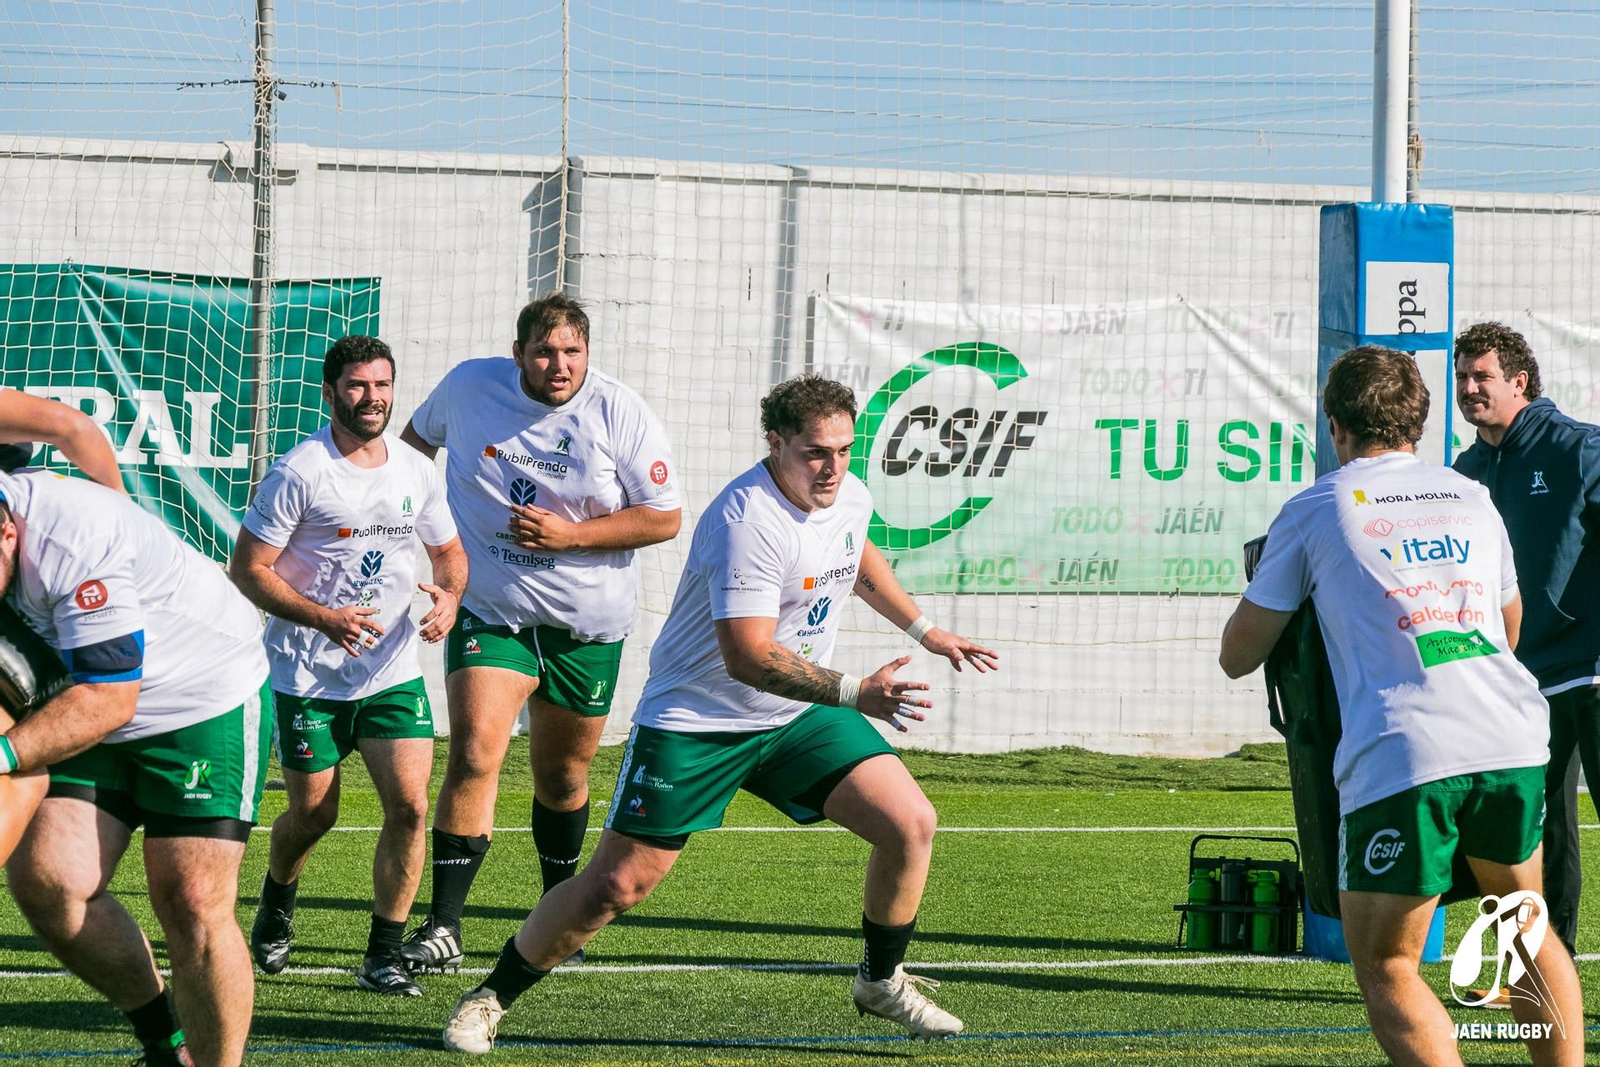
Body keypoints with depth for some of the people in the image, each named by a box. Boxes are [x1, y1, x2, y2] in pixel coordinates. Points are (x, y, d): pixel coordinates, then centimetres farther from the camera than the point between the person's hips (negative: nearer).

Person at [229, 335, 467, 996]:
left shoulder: (417, 472, 4)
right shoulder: (299, 472, -12)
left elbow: (449, 552, 19)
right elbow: (247, 567, -12)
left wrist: (450, 596, -5)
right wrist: (324, 618, -23)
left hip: (393, 670, 4)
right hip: (309, 675, -4)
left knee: (409, 804, -11)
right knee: (313, 815, 5)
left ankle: (383, 956, 0)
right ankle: (276, 909, 39)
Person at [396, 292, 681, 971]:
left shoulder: (619, 413, -10)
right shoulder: (469, 386, -4)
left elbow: (664, 518, -8)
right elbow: (419, 437, 19)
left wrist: (569, 536, -18)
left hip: (588, 625, 1)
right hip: (490, 610, -1)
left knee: (563, 776, 13)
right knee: (474, 756, -19)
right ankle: (443, 927, -18)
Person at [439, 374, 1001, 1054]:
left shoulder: (850, 498, 0)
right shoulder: (747, 520, -27)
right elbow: (748, 656, -33)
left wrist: (924, 631, 29)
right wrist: (854, 694, -37)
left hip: (799, 716, 7)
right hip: (695, 720, -7)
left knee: (911, 824, -8)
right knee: (615, 885, -7)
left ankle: (882, 980, 14)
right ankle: (490, 998, 11)